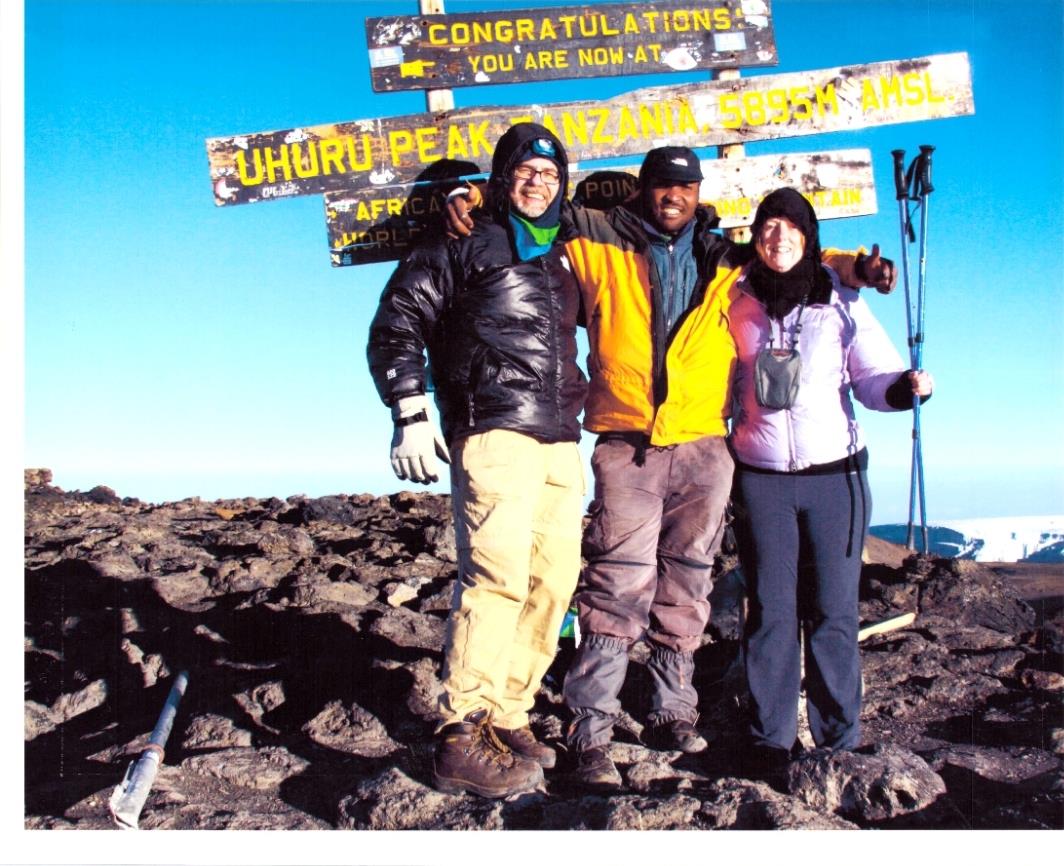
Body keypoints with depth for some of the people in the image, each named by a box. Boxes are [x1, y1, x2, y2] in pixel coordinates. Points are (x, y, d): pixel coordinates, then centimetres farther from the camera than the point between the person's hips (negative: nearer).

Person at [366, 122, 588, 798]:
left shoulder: (562, 260, 25)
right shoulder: (467, 246, 5)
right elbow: (397, 323, 0)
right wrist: (410, 416, -9)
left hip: (560, 442, 7)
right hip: (494, 433, -7)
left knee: (554, 580, 3)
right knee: (498, 577, -18)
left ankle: (507, 716, 14)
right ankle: (461, 739, -13)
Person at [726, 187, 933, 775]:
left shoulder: (842, 302, 2)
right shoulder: (738, 302, 6)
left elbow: (873, 379, 1)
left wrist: (906, 386, -18)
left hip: (834, 474, -1)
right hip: (760, 478, 1)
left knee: (833, 611, 0)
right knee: (771, 611, 3)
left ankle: (841, 742, 12)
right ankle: (769, 740, 13)